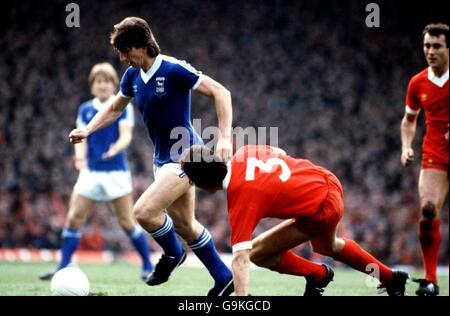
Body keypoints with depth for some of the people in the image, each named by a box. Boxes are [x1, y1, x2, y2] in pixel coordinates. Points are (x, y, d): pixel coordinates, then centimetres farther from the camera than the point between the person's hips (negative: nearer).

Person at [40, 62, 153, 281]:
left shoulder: (123, 107, -1)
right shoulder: (85, 110, 10)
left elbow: (126, 135, -12)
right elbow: (81, 138, 4)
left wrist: (116, 148, -34)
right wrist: (80, 157, -18)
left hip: (116, 171, -3)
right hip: (91, 171, 3)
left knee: (127, 222, -3)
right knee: (73, 218, -4)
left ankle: (148, 267, 11)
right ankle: (62, 269, 2)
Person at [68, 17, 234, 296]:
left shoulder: (174, 69, -19)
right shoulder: (133, 76, 4)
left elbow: (221, 92, -19)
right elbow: (115, 109, 20)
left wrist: (225, 137, -27)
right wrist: (87, 130, 4)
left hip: (185, 155, -9)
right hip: (163, 158, 9)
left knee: (144, 211, -20)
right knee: (183, 223, 13)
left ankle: (173, 253, 8)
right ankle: (224, 278, 25)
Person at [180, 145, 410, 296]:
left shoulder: (241, 199, -27)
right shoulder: (243, 154, -8)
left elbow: (240, 257, -34)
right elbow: (281, 154, 11)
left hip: (321, 211, -9)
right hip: (329, 181, 9)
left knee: (257, 253, -6)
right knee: (328, 247, 37)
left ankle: (318, 275, 18)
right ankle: (392, 279, 54)